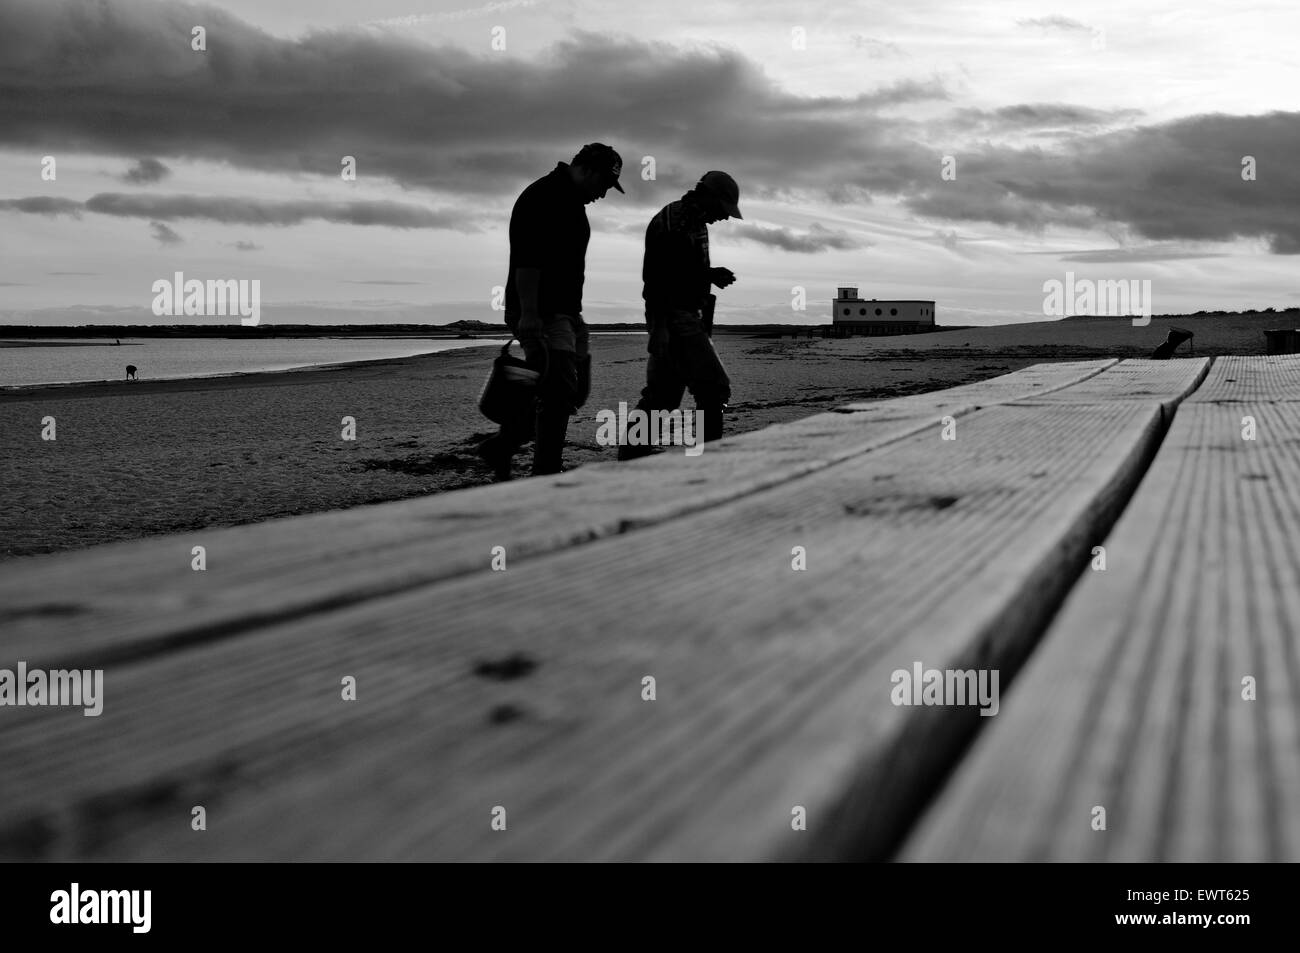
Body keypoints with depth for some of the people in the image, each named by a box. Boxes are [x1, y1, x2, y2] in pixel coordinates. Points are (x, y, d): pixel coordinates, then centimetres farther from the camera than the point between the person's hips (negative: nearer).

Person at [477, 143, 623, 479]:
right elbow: (526, 260, -23)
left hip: (565, 313, 10)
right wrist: (528, 314, -28)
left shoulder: (572, 201, 20)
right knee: (560, 393, -13)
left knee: (574, 390, 11)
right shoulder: (542, 196, -13)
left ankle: (501, 445, 20)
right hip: (540, 315, -10)